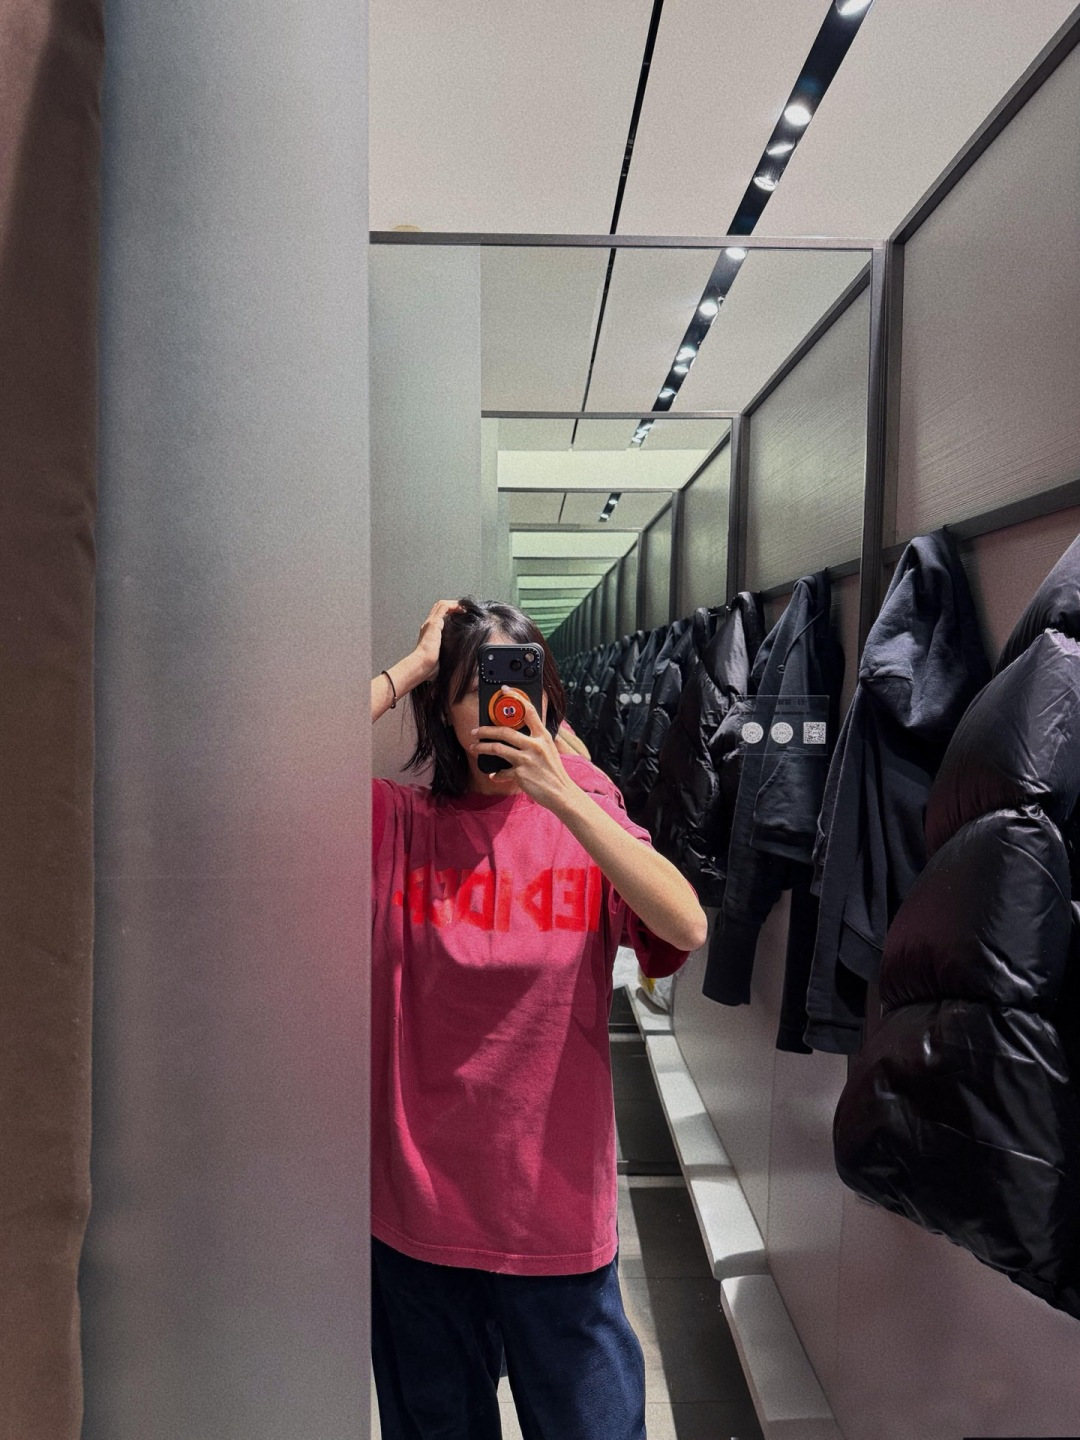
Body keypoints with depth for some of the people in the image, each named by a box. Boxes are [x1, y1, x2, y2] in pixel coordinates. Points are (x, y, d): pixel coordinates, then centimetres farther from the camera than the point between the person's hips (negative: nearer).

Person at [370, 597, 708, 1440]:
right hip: (417, 1213, 0)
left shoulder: (585, 818, -4)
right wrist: (413, 665, -14)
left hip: (558, 1213, 0)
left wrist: (563, 797, -27)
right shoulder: (399, 823, -5)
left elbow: (687, 928, -20)